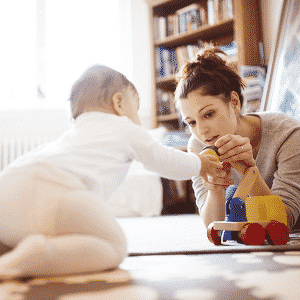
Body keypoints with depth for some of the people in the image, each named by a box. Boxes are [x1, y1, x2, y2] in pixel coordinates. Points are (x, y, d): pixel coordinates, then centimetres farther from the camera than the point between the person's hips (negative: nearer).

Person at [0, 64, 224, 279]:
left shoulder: (70, 134, 42)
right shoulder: (127, 130, 26)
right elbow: (170, 163, 35)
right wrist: (205, 163, 56)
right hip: (56, 189, -7)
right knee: (115, 247, 2)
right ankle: (39, 252, -23)